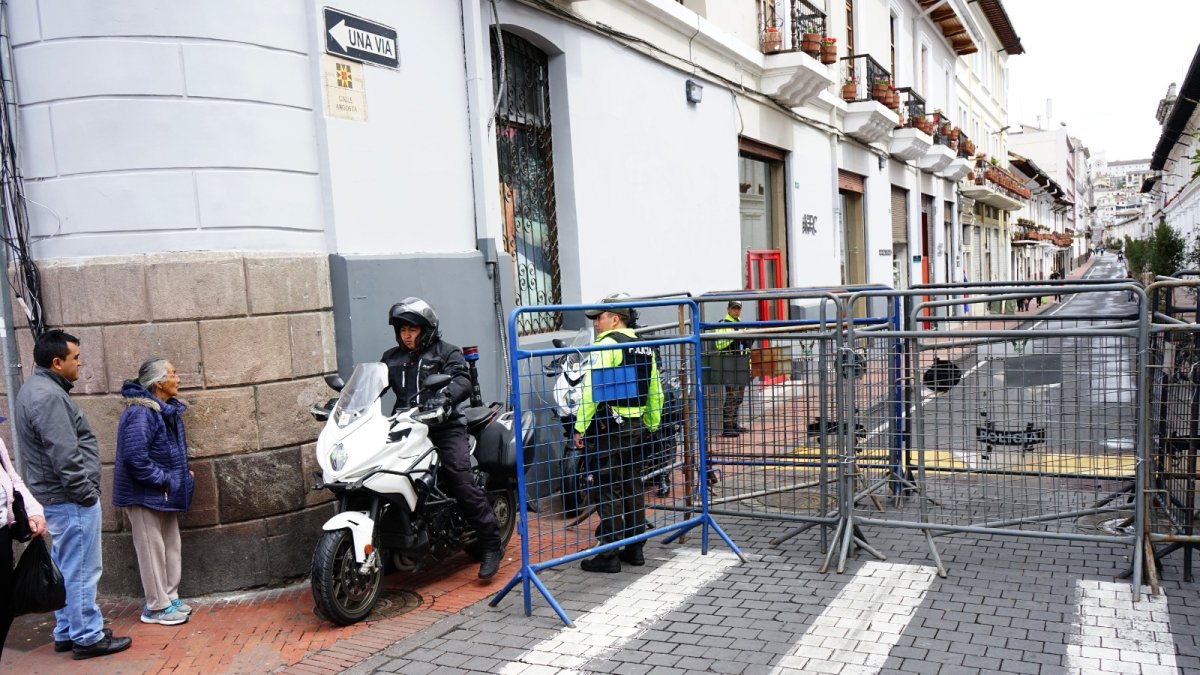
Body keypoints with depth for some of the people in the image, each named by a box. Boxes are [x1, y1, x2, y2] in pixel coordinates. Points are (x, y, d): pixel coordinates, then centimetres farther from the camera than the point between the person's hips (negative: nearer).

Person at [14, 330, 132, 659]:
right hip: (70, 499, -11)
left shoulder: (38, 389, 13)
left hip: (56, 496, 11)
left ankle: (66, 632, 27)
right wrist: (85, 492, -16)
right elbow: (65, 456, -25)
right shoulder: (48, 396, -21)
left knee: (65, 568, 17)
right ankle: (87, 637, 7)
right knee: (81, 570, -2)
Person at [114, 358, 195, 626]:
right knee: (152, 549, 1)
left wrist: (182, 475, 7)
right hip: (145, 494, -9)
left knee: (170, 546, 16)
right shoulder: (140, 413, -22)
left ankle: (169, 597, 28)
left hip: (166, 493, 9)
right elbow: (134, 457, -29)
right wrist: (163, 481, -21)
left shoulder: (168, 409, 8)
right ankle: (156, 607, 12)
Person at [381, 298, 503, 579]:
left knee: (463, 484, -15)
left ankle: (490, 546, -7)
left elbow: (462, 382, -9)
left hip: (444, 427, -5)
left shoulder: (447, 352, 7)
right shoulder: (391, 358, 22)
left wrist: (445, 396, -30)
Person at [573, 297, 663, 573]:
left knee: (609, 491, -2)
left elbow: (591, 390, -20)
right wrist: (650, 426, 22)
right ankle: (635, 548, 21)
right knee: (633, 487, 14)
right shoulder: (644, 348, 13)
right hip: (638, 427, 8)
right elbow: (655, 393, 16)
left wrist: (580, 427, -16)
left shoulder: (606, 345, -12)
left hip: (610, 427, -8)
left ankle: (609, 555, 3)